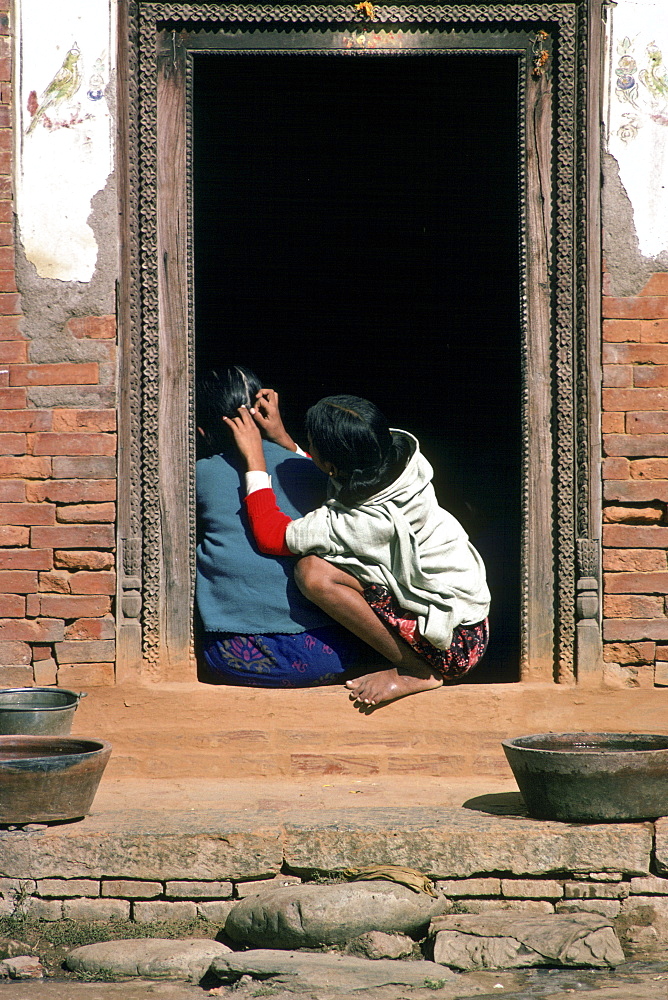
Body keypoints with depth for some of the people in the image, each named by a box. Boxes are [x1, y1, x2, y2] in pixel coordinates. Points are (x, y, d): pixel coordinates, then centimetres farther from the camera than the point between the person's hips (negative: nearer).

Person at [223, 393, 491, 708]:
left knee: (314, 571, -20)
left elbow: (272, 536, -20)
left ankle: (419, 673, -7)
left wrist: (254, 459, -15)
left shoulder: (373, 520, -27)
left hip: (454, 645, -9)